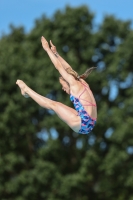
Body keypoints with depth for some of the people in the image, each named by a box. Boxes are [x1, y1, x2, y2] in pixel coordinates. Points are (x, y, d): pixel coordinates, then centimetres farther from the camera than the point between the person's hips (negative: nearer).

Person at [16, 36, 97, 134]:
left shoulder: (74, 83, -2)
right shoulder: (83, 84, 20)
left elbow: (59, 67, 1)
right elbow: (67, 68, 30)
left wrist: (47, 49, 9)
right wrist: (56, 53, 34)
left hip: (83, 124, -9)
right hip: (89, 125, 9)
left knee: (53, 105, 3)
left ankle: (26, 89, 19)